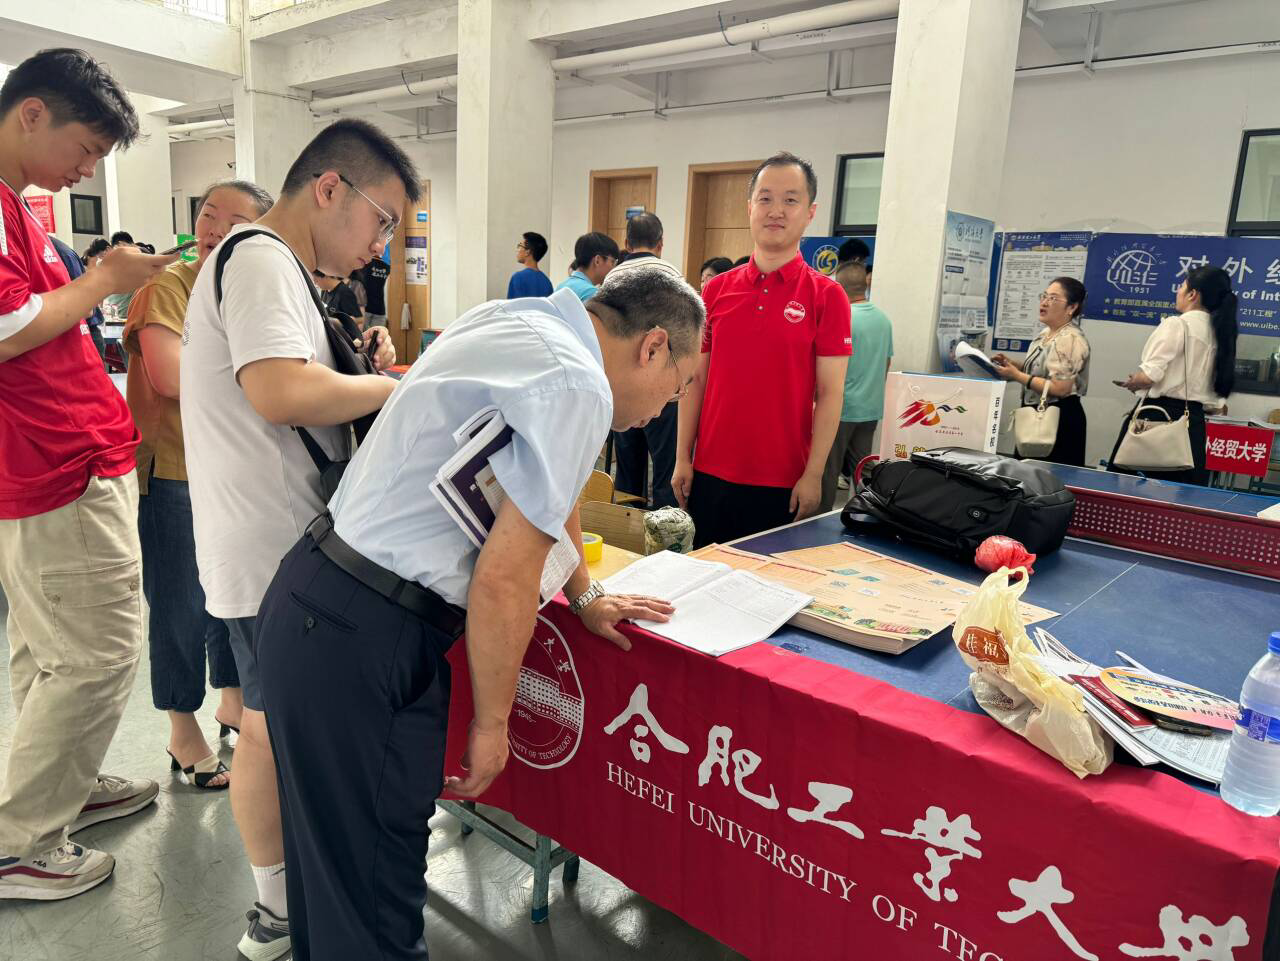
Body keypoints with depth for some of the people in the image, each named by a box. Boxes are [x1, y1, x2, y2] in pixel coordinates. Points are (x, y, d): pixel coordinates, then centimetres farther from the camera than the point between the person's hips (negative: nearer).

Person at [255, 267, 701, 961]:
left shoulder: (516, 320, 9)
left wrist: (585, 596, 30)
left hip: (315, 602, 10)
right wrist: (492, 724, -7)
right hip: (357, 641, -10)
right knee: (371, 894, 6)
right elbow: (504, 579, -22)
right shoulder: (577, 389, -20)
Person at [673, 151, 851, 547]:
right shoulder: (717, 290, 5)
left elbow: (830, 393, -6)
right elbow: (696, 380, 7)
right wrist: (682, 459, 4)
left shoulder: (827, 296, -4)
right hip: (710, 474, 3)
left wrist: (813, 475, -10)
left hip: (783, 483, -3)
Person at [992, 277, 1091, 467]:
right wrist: (1012, 364, 4)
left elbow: (1060, 388, -24)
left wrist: (1016, 376, -20)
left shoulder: (1070, 340, -18)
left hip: (1060, 419, -10)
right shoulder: (1047, 333, 12)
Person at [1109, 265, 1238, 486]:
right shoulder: (1218, 331, 10)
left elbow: (1149, 375, -17)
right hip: (1195, 419, 7)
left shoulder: (1176, 324, -10)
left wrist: (1132, 383, 2)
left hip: (1162, 414, -7)